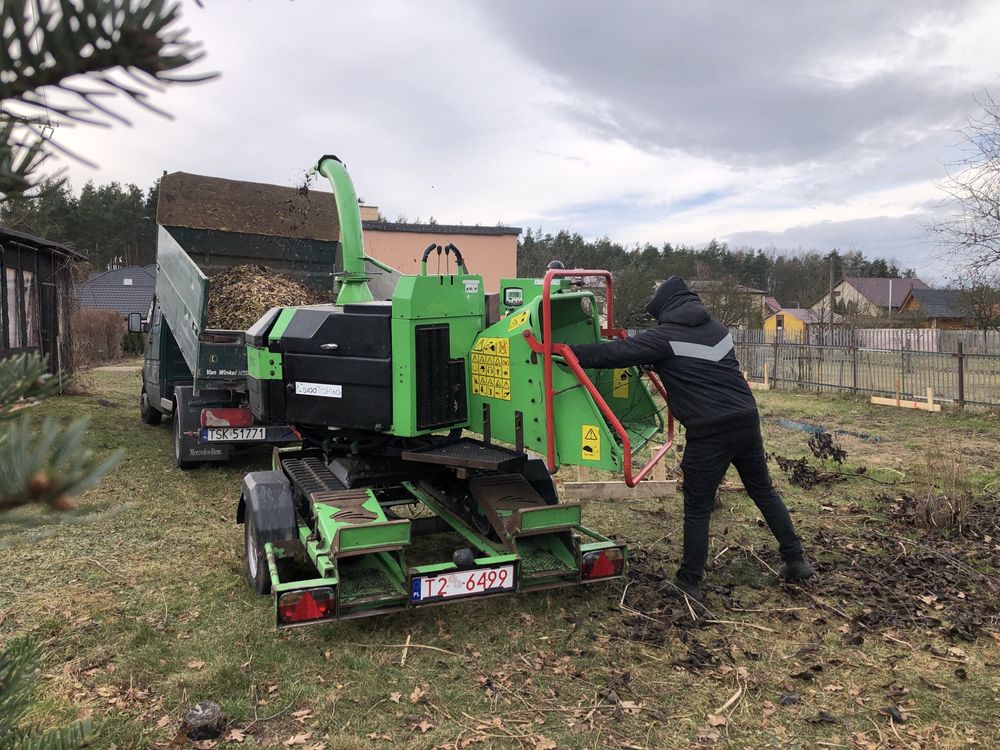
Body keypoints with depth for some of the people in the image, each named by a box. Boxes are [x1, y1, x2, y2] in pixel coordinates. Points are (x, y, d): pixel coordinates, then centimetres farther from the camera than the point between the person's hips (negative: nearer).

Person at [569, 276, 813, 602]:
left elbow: (614, 353, -11)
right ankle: (796, 560, 31)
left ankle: (689, 584, 9)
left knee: (697, 509, 3)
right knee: (764, 491, 22)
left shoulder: (666, 336, -6)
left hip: (710, 433, -7)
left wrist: (567, 351, -3)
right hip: (747, 420, 7)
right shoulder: (717, 328, 15)